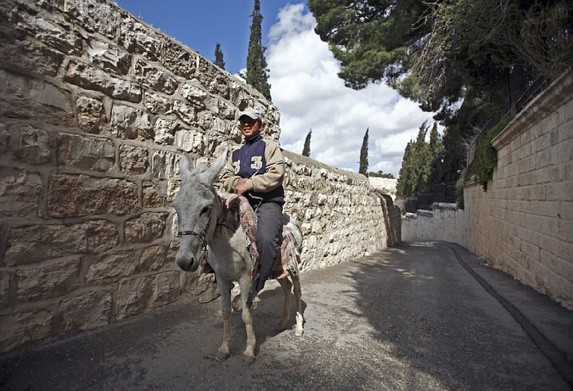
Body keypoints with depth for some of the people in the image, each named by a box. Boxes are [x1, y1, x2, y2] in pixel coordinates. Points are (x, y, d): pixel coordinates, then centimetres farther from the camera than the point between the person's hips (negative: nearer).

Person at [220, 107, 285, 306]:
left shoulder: (269, 146, 4)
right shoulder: (236, 152, 22)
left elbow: (276, 174, -10)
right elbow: (226, 175, 16)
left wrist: (249, 184, -14)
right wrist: (236, 182, -8)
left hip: (268, 201, -6)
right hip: (242, 201, 6)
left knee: (266, 239, -31)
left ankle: (253, 290, -19)